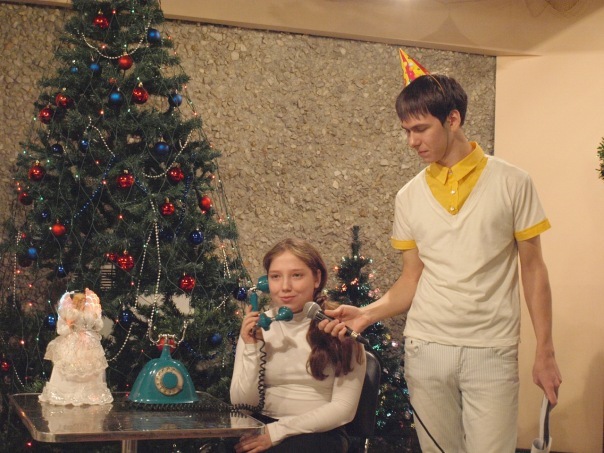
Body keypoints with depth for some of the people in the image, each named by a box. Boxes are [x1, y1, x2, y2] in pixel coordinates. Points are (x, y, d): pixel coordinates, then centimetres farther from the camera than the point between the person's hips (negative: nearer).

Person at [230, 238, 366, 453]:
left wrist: (277, 431, -15)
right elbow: (242, 406, 1)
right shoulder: (256, 326, 4)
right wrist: (251, 348, -12)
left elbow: (344, 408, -10)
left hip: (320, 433, -3)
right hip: (262, 427, 3)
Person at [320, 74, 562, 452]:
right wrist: (368, 314, -6)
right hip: (426, 349, 3)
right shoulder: (410, 196, 6)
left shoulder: (512, 183, -2)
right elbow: (412, 279, 11)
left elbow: (533, 268, 2)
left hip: (492, 350, -2)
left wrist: (545, 352, -1)